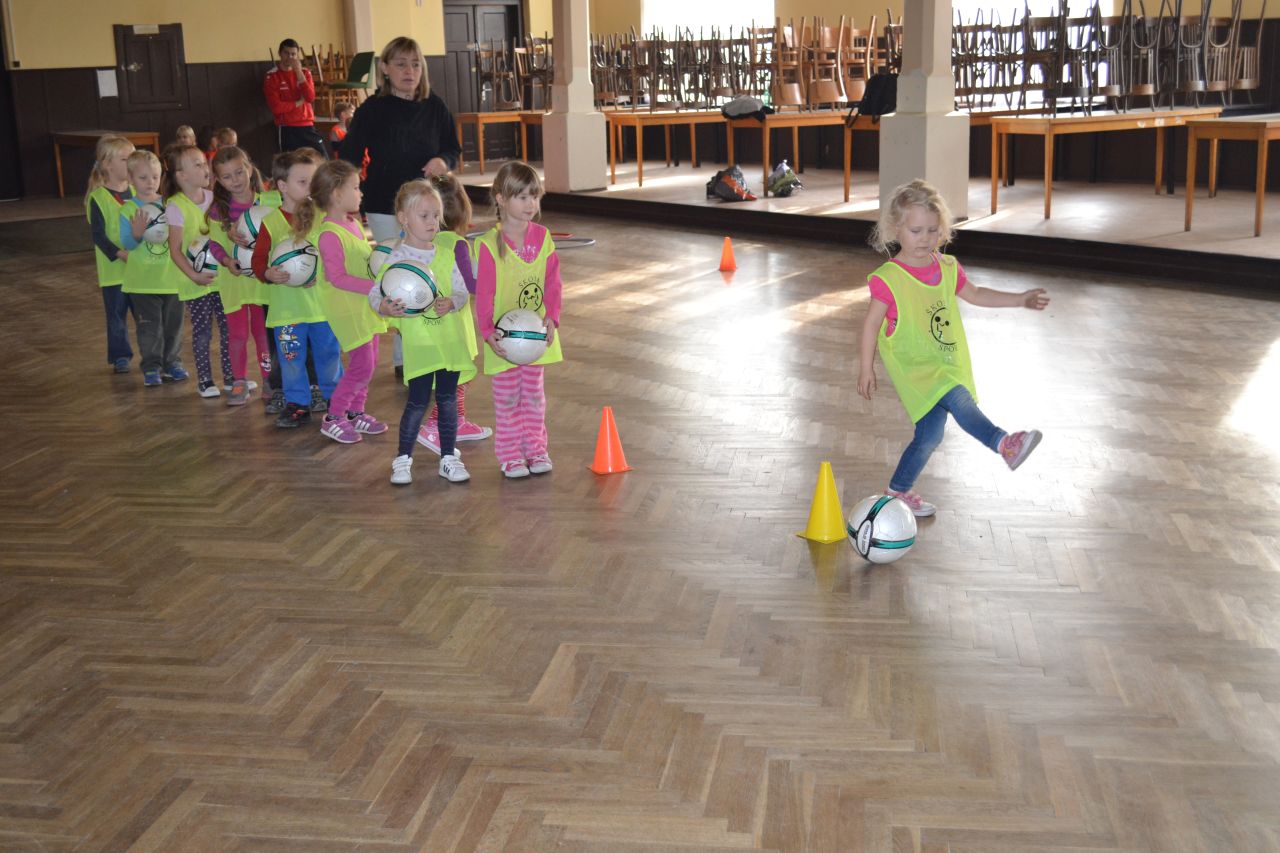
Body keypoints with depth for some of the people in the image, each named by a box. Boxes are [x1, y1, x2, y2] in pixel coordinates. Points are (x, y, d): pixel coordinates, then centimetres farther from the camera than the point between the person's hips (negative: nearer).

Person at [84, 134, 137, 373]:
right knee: (117, 314, 8)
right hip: (114, 268, -3)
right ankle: (120, 356, 20)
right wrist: (119, 253, -22)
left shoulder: (136, 191, 4)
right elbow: (98, 234, -12)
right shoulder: (98, 197, -10)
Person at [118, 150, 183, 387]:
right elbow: (127, 244, -9)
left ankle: (172, 361, 25)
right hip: (142, 280, -2)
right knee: (149, 325, 3)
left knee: (173, 323, 11)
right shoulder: (128, 209, -5)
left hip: (170, 276, 2)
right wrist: (137, 234, -29)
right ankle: (151, 367, 12)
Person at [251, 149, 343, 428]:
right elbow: (259, 258, 1)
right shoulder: (271, 222, -2)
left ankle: (334, 398, 28)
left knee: (329, 354, 11)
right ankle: (297, 403, 19)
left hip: (322, 300, 0)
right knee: (291, 358, 6)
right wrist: (268, 273, -19)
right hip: (287, 304, 0)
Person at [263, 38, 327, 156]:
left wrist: (299, 72, -11)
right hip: (286, 129, -4)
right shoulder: (271, 76, -3)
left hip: (307, 126, 4)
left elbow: (310, 97, -6)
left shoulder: (304, 73, 11)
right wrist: (298, 102, -3)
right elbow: (276, 107, -12)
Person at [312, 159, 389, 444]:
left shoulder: (354, 223, 8)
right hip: (346, 306, -9)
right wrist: (375, 287, -26)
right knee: (361, 364, -7)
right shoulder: (330, 234, -21)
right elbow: (337, 278, -24)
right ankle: (333, 418, 6)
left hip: (366, 303, 9)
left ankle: (356, 412, 29)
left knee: (370, 361, 14)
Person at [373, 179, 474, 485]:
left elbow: (461, 290, 7)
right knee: (418, 401, -3)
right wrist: (385, 307, -30)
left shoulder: (446, 253, 7)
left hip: (450, 337, 4)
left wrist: (451, 303, -14)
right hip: (418, 341, -4)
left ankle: (449, 457, 20)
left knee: (448, 398, 10)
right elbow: (375, 292, -8)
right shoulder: (396, 257, -6)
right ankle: (403, 459, 12)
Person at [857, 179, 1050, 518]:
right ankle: (1004, 443, -39)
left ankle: (899, 490, 26)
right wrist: (866, 368, -5)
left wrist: (1021, 299, 16)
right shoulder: (888, 278, -13)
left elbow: (975, 294, 20)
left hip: (946, 365, 7)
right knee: (958, 399, -32)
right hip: (912, 366, -6)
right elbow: (872, 323, -7)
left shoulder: (947, 268, 5)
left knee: (929, 435, 10)